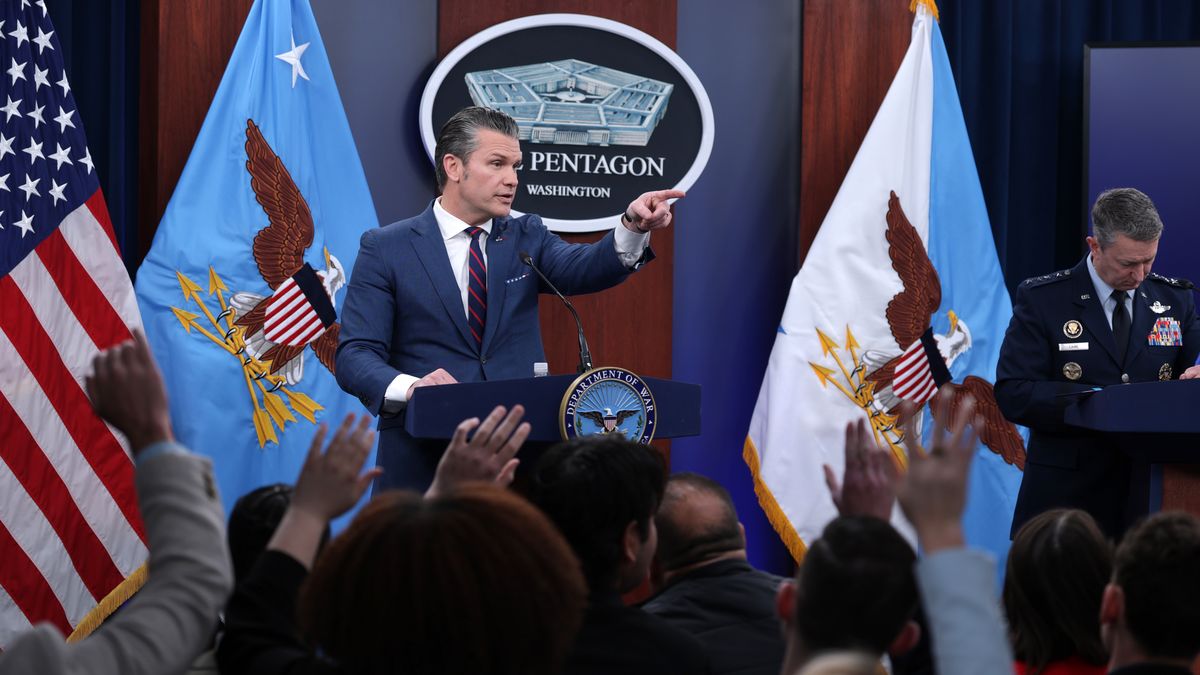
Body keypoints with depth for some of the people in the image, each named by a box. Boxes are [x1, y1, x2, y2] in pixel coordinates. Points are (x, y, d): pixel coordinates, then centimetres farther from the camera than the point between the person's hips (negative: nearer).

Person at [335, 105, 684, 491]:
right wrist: (408, 387, -27)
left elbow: (586, 269, -9)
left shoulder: (526, 237, 11)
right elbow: (355, 356, -6)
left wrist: (634, 227, -29)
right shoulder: (385, 249, 1)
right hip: (423, 462, -2)